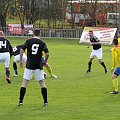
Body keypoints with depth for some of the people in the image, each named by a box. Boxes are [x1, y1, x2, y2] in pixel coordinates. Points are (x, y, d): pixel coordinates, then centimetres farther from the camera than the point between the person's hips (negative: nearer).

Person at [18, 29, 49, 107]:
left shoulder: (28, 41, 1)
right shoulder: (42, 43, 1)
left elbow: (22, 50, -8)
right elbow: (47, 53, -9)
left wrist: (21, 61, 0)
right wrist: (45, 62, 7)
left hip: (29, 65, 0)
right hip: (38, 66, 0)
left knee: (24, 83, 4)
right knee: (42, 83, 8)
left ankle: (20, 101, 1)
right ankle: (45, 102, 6)